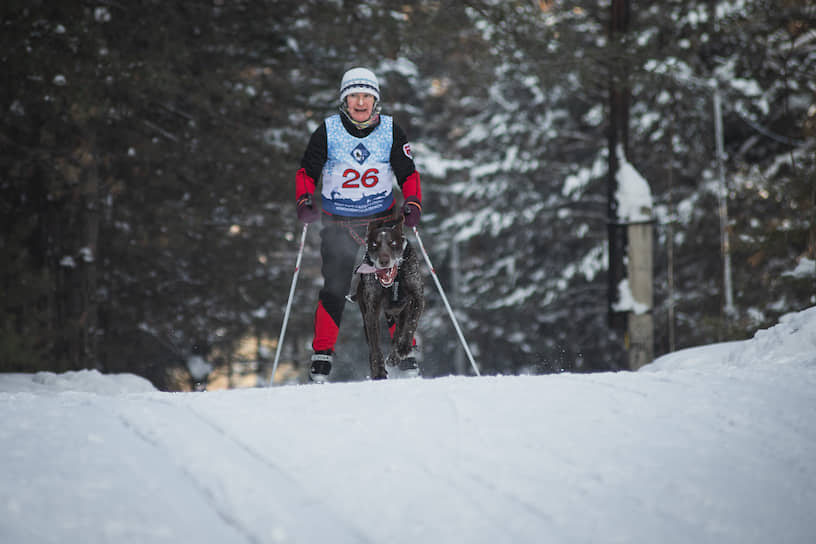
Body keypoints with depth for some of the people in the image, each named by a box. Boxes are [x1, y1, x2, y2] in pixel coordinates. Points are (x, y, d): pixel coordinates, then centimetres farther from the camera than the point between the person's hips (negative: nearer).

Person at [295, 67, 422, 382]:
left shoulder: (391, 131, -2)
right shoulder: (328, 131, -6)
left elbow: (408, 174, 4)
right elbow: (307, 171, 2)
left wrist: (413, 204, -12)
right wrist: (304, 201, -15)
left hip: (383, 219, 1)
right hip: (338, 223, -1)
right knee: (335, 288, -10)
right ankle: (322, 356, -2)